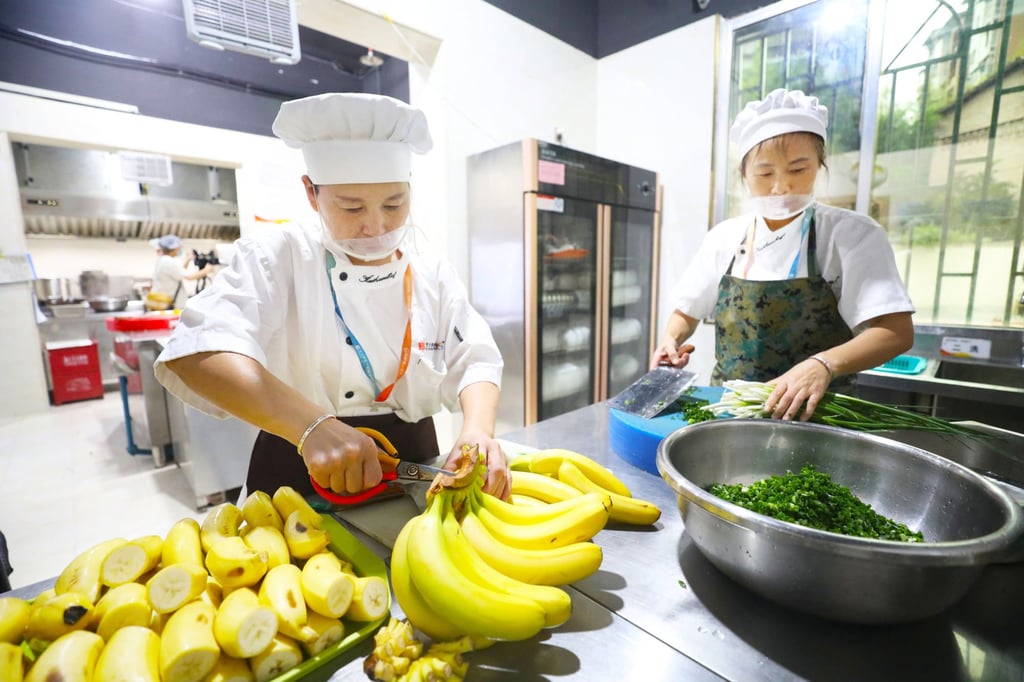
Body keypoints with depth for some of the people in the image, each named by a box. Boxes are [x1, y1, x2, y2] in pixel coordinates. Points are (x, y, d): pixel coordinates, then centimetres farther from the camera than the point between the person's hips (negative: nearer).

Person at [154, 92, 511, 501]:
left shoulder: (435, 277, 0)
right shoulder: (278, 257, -9)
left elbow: (474, 360, -2)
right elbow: (198, 350, -21)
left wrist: (477, 429, -22)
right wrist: (312, 425, -36)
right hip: (300, 480, -2)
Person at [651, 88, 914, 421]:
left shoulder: (852, 234, -5)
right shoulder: (723, 237, 3)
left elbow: (897, 331, -9)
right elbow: (686, 313, 11)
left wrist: (825, 364, -26)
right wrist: (671, 340, -9)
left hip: (814, 414, -1)